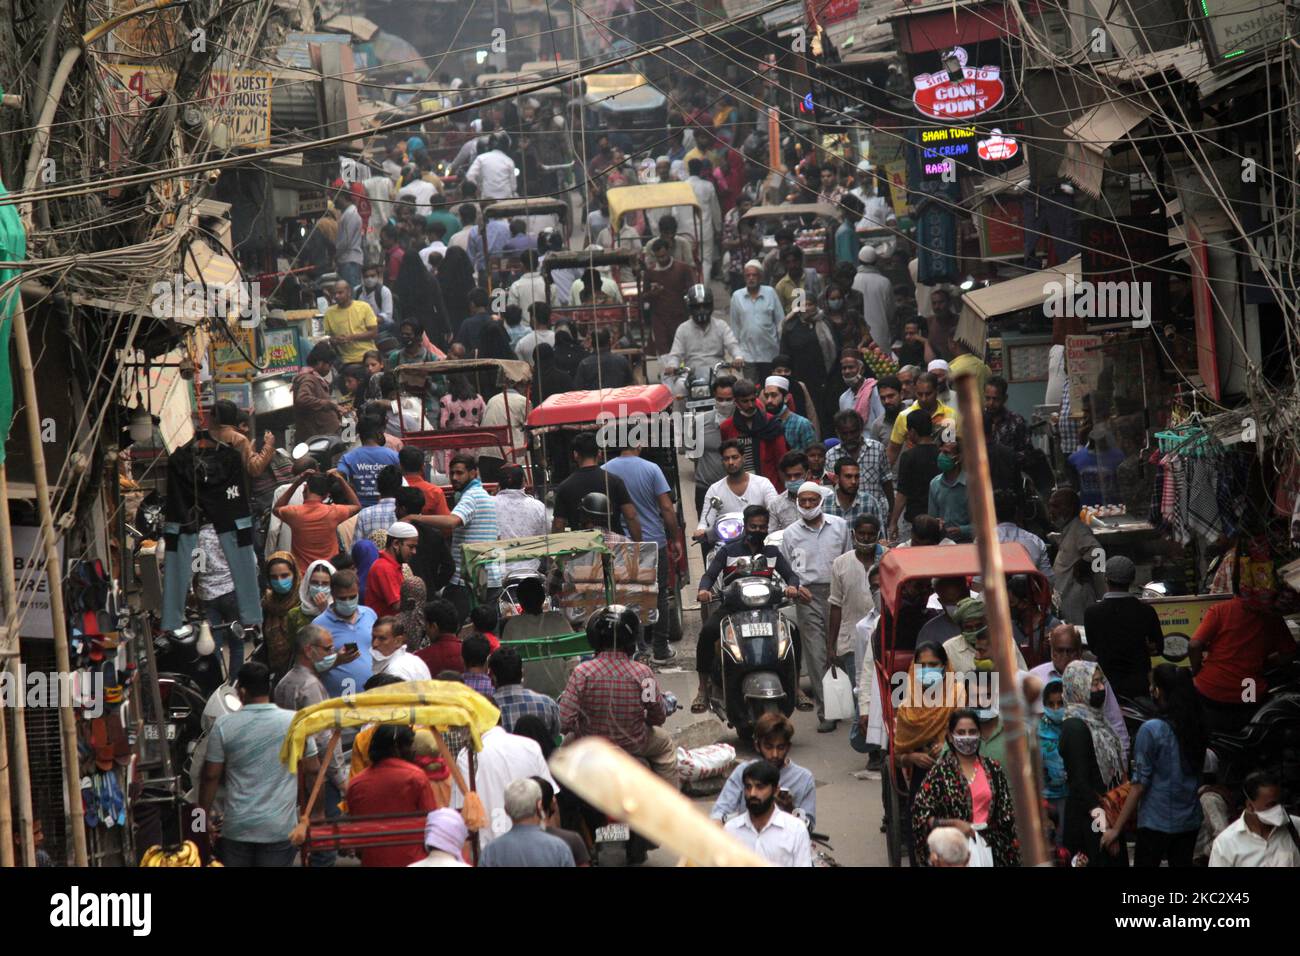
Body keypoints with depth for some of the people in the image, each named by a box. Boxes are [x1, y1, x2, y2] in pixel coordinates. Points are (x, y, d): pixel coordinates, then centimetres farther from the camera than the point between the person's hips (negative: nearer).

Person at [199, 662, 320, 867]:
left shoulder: (224, 726, -7)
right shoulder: (295, 722, -6)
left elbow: (211, 776, -3)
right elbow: (312, 771, 1)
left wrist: (205, 816, 8)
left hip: (236, 827, 0)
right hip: (280, 828, 0)